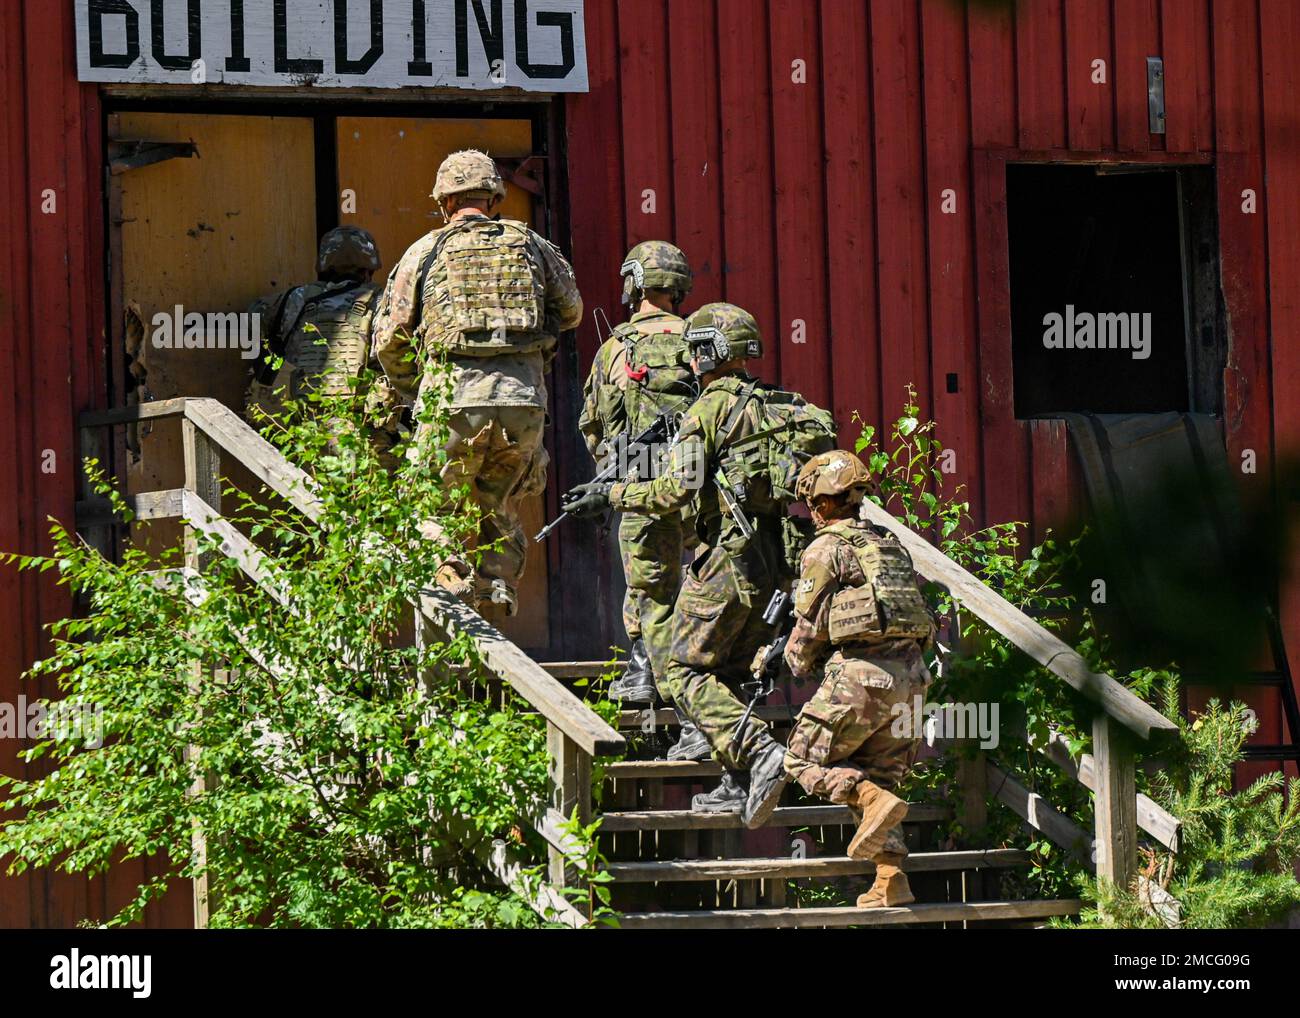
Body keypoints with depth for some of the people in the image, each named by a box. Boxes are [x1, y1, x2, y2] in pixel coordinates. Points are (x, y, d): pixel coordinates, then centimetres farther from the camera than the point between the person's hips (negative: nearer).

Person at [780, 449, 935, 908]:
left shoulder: (826, 549, -2)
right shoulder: (890, 544, 20)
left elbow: (809, 625, -2)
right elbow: (917, 608, 21)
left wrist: (799, 664, 18)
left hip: (859, 673, -7)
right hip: (908, 674, 7)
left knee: (804, 759, 5)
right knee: (877, 775, 15)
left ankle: (875, 801, -19)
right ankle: (891, 879, 4)